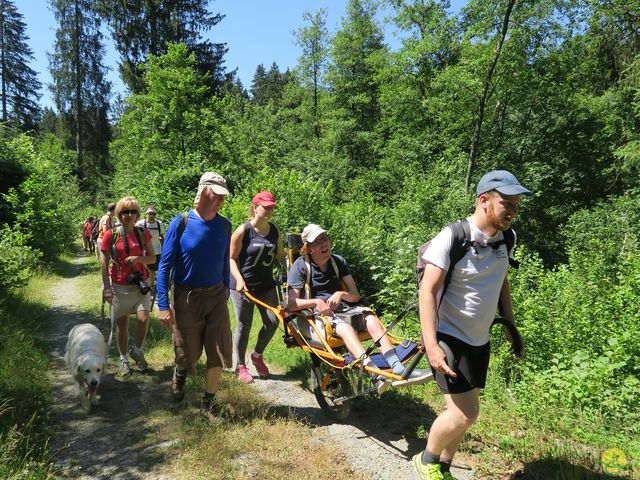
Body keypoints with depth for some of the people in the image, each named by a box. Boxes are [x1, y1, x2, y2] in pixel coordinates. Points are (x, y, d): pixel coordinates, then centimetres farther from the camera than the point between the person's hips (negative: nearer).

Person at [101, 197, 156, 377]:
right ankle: (123, 359, 24)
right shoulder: (111, 235, -5)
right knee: (121, 323, 7)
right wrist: (107, 287, -5)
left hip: (139, 284, 2)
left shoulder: (143, 234, 2)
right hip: (119, 286, -1)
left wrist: (139, 258, -14)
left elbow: (152, 257, 7)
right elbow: (105, 262, -2)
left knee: (143, 319, -10)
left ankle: (137, 350, 16)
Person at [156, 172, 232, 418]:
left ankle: (209, 400, 21)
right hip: (187, 298, -3)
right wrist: (163, 305, -14)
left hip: (216, 296, 3)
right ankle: (180, 372, 47)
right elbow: (165, 264, -10)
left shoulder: (224, 225, -2)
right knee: (188, 353, 10)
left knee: (219, 350, 1)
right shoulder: (181, 223, -13)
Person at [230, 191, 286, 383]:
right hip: (243, 285, -5)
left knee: (273, 321, 1)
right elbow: (231, 258, -10)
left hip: (266, 284, 5)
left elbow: (281, 256, 11)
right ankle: (240, 366, 22)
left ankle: (257, 355, 27)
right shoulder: (243, 231, -12)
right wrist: (239, 279, -23)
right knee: (244, 325, 3)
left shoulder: (274, 231, 4)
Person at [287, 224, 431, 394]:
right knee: (344, 327, -36)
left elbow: (356, 296, 10)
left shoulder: (338, 261, 12)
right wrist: (315, 301, -23)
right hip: (316, 313, -5)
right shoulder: (301, 265, -2)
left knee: (370, 318, -24)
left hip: (341, 308, 5)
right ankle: (376, 375, -53)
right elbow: (291, 304, -10)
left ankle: (398, 368, -36)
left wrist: (341, 294, -11)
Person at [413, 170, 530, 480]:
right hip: (449, 338, -7)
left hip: (479, 340, 7)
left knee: (463, 414, 14)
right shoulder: (453, 237, -21)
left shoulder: (505, 238, 2)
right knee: (465, 413, -10)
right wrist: (431, 344, -29)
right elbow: (427, 290, -22)